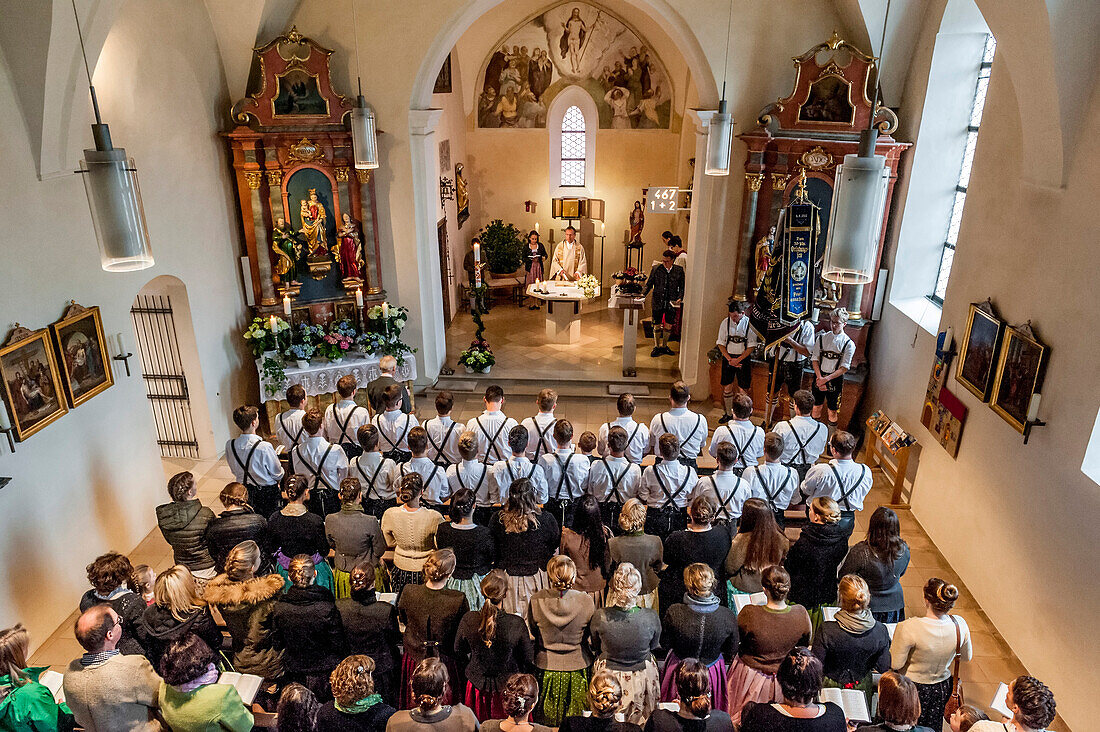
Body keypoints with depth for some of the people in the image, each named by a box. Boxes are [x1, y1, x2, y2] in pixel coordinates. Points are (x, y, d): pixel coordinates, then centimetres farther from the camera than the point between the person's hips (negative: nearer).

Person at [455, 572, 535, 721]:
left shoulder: (468, 620, -18)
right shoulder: (517, 624, -26)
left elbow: (459, 652, 0)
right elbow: (528, 660, -12)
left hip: (477, 687, 2)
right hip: (508, 685, -2)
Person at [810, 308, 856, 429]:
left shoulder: (848, 343, -9)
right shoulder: (822, 338, 0)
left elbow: (844, 368, -11)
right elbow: (815, 359, 0)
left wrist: (826, 379, -19)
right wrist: (819, 378, -13)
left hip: (835, 379, -2)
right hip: (819, 376, 3)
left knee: (833, 411, 6)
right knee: (817, 406, 13)